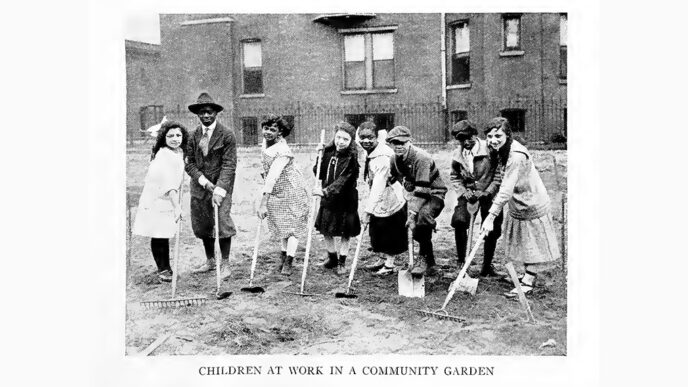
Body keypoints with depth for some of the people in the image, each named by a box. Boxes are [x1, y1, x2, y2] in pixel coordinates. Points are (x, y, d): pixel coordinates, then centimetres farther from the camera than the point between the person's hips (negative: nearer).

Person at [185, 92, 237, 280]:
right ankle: (210, 261, 26)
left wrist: (219, 189, -20)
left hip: (221, 184, -5)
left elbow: (229, 164, -12)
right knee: (201, 224, 9)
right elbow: (190, 163, 5)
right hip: (199, 185, 5)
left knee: (222, 221, -11)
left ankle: (225, 264, 2)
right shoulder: (193, 136, 6)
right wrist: (205, 182, -10)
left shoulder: (227, 134, -7)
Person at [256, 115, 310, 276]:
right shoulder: (266, 142, -6)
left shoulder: (283, 151, -31)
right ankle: (284, 255, 25)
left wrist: (263, 203, -40)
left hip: (292, 190, -8)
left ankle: (288, 262, 3)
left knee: (292, 225, -2)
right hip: (276, 191, 8)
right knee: (280, 223, 15)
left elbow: (272, 177, -37)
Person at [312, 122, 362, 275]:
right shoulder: (328, 152, -1)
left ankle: (341, 263, 25)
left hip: (346, 201, -5)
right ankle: (332, 258, 37)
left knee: (345, 234, 8)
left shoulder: (352, 158, -16)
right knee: (326, 230, 14)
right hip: (328, 199, 5)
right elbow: (319, 174, 3)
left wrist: (326, 191, -37)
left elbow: (342, 180, -26)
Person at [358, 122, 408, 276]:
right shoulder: (371, 153, 1)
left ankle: (389, 264, 19)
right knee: (377, 232, 18)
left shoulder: (382, 158, -28)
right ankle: (382, 259, 34)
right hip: (379, 202, 9)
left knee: (389, 234, 5)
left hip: (390, 201, -9)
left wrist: (368, 210, -35)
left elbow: (378, 186, -33)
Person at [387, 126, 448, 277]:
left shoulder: (421, 158, -25)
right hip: (417, 194, 8)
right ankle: (429, 264, 25)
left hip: (434, 193, -8)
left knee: (423, 215, -35)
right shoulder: (395, 159, -1)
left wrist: (412, 213, -33)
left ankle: (424, 257, -20)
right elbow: (391, 179, 16)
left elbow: (422, 189, -30)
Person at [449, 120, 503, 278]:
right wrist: (463, 191, -2)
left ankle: (487, 265, 20)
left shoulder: (489, 150, -13)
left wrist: (487, 192, -15)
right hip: (467, 193, 2)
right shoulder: (457, 155, 0)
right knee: (459, 221, -20)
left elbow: (499, 174, -9)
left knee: (492, 230, 0)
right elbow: (454, 176, 14)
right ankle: (461, 261, -4)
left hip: (488, 192, -2)